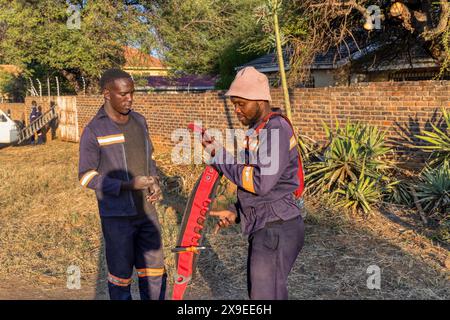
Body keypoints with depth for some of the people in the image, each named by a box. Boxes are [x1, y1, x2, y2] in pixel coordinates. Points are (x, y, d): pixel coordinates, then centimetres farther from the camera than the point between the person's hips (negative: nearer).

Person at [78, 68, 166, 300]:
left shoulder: (139, 121, 4)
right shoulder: (94, 131, -12)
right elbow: (87, 177, -10)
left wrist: (154, 183, -4)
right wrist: (128, 185, -21)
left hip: (146, 210, 5)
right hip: (117, 216, -5)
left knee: (154, 270, 12)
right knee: (120, 273, 8)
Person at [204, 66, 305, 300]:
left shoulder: (276, 129, -16)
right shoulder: (256, 131, 15)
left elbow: (260, 182, -23)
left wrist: (219, 156, -15)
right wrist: (235, 212, 10)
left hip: (277, 230, -10)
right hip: (264, 229, 10)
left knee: (264, 293, -2)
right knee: (257, 290, 19)